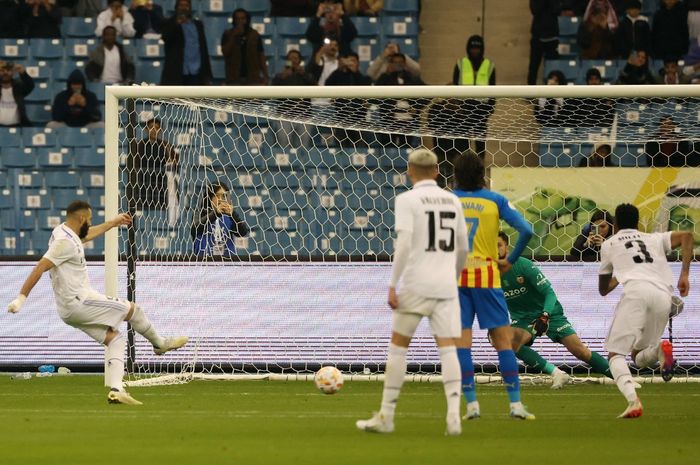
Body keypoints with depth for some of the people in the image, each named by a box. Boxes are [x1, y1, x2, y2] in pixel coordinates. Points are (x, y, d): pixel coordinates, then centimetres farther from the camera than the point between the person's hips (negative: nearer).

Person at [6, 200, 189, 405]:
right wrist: (22, 298, -27)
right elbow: (40, 268, -25)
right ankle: (160, 343, 27)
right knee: (132, 309, 4)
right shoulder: (66, 242, -19)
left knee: (115, 339, 9)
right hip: (78, 302, -10)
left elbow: (87, 234, 34)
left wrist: (113, 223, 45)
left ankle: (115, 390, -2)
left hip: (71, 309, 10)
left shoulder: (64, 231, 12)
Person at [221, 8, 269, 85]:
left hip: (252, 77, 1)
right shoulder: (227, 35, 5)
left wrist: (265, 75, -2)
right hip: (234, 79, -1)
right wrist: (233, 37, -16)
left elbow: (261, 55, 6)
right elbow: (225, 52, -9)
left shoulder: (254, 35, 7)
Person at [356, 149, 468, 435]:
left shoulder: (407, 200, -5)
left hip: (415, 285, -4)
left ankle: (386, 417, 11)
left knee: (398, 345, 8)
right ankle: (453, 414, -18)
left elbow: (404, 244, -15)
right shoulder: (452, 201, 11)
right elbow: (462, 248, 16)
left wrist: (392, 285, -13)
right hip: (446, 286, 4)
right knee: (447, 348, 0)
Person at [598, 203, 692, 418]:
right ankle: (659, 350, -19)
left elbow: (603, 289, 34)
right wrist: (684, 275, 9)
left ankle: (633, 400, -32)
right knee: (639, 358, 18)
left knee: (616, 354, -3)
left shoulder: (609, 244, 26)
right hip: (664, 297, 4)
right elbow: (686, 235, 13)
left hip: (636, 290, -4)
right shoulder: (654, 239, 32)